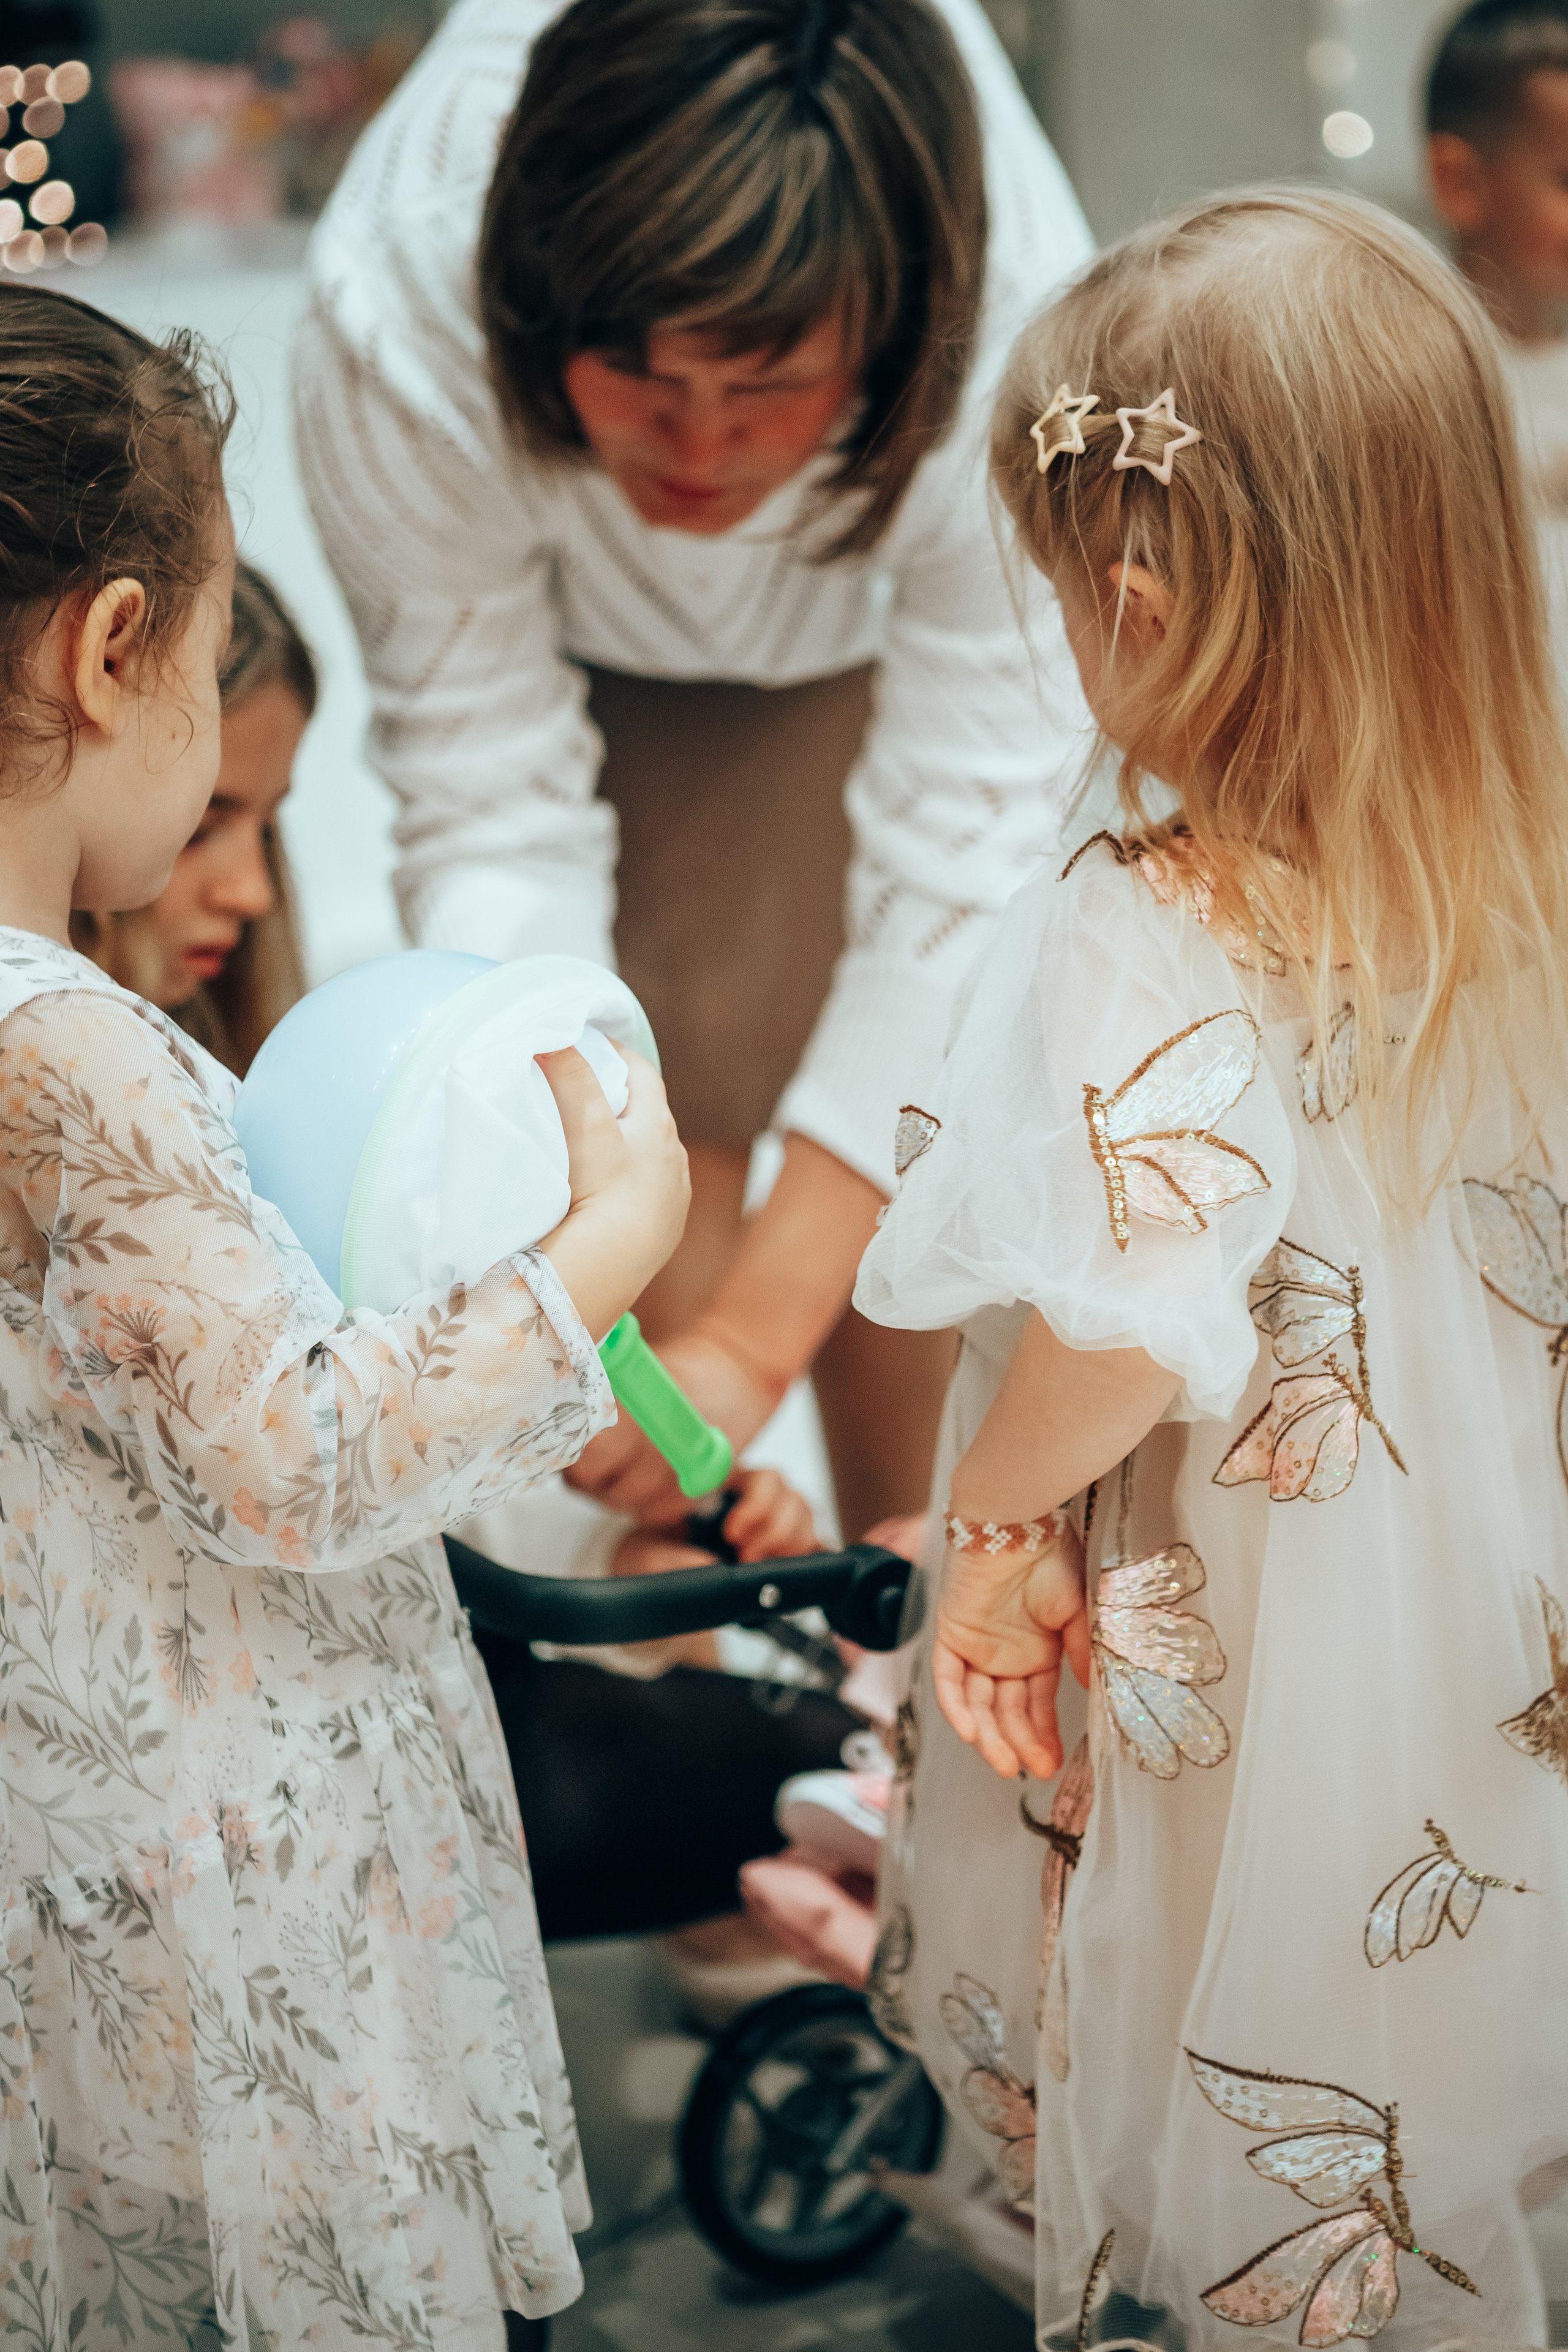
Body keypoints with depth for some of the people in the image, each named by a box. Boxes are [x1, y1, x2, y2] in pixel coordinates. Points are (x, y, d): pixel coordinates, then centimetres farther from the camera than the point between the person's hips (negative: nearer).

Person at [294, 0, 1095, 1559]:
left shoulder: (1016, 371, -42)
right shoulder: (397, 330, -40)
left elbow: (960, 884, -38)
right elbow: (493, 803, -31)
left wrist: (750, 1346, -40)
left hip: (884, 607, 0)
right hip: (573, 627, 1)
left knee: (907, 1126, -6)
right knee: (657, 1091, -7)